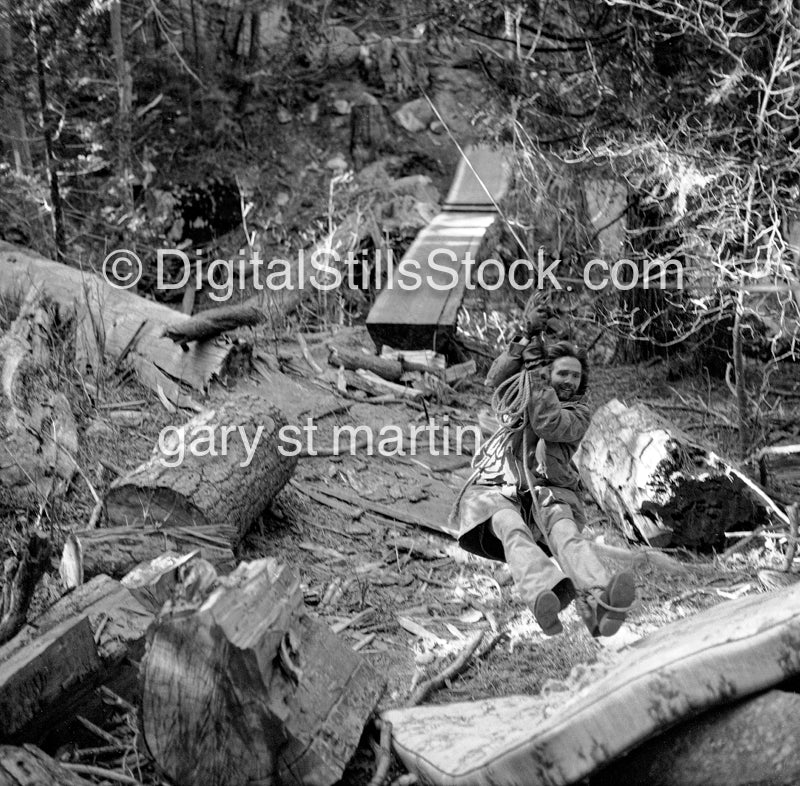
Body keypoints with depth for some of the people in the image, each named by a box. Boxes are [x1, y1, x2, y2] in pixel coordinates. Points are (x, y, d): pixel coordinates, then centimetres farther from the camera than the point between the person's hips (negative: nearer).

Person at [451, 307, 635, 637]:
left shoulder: (578, 411, 14)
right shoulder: (516, 395, 23)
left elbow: (548, 424, -7)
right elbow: (495, 378, 3)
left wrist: (537, 374, -8)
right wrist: (526, 341, -6)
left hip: (544, 492, 0)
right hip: (495, 489, 0)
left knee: (566, 534, -35)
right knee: (514, 531, -36)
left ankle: (599, 604, -64)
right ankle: (546, 594, -68)